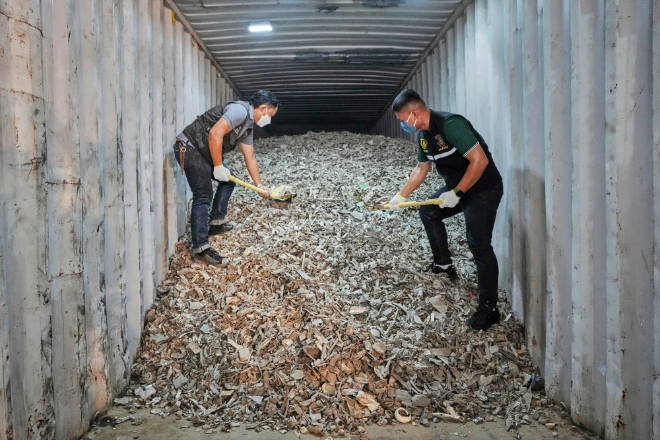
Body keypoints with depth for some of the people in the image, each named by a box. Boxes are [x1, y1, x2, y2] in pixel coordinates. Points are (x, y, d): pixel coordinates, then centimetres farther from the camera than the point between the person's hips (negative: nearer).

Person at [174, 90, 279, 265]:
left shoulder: (248, 126, 13)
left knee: (229, 180, 20)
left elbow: (250, 159, 20)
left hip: (204, 152, 11)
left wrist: (259, 185, 21)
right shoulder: (240, 110, -17)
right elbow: (215, 134, -29)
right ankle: (201, 248, -14)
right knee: (204, 196, -14)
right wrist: (218, 166, -20)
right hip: (189, 147, -11)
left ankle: (216, 223, 27)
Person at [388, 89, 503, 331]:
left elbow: (480, 160, -29)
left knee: (479, 245, -9)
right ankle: (444, 263, 31)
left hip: (483, 188, -9)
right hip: (457, 186, 10)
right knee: (428, 212, 20)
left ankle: (489, 308, 0)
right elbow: (421, 168, 17)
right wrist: (401, 195, 14)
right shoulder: (423, 135, 4)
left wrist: (456, 193, -23)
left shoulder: (450, 124, -25)